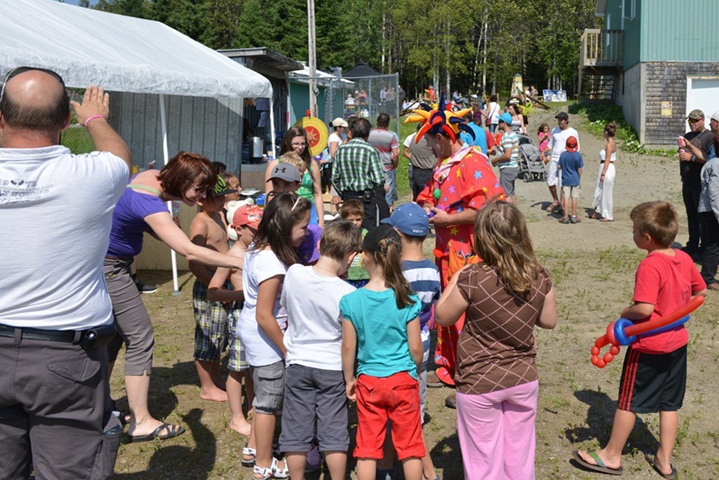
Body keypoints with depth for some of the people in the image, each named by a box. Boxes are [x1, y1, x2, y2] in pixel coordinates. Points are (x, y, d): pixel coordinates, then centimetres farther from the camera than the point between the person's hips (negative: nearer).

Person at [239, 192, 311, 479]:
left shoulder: (258, 248, 0)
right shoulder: (272, 264, -29)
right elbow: (264, 316, -27)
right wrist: (287, 350, -17)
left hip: (251, 331, 9)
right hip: (265, 338, -9)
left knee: (264, 398, 24)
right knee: (270, 402, 7)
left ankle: (255, 449, 39)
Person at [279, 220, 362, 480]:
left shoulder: (293, 273, -12)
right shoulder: (348, 293, -19)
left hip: (297, 363, 2)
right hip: (332, 368, -2)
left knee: (296, 432, 12)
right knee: (334, 433, 10)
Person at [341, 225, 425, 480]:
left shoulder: (351, 301, -11)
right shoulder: (407, 301, -13)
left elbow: (349, 348, -5)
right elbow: (415, 348, -7)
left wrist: (349, 379, 10)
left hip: (368, 382, 1)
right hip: (403, 380, -1)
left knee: (367, 447, 12)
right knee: (410, 446, 12)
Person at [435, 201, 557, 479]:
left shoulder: (472, 278, -22)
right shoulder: (539, 277, -11)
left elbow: (442, 317, -7)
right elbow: (549, 321, 4)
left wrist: (454, 281, 5)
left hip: (479, 383, -3)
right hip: (523, 379, 4)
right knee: (519, 456, 20)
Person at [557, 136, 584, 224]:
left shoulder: (563, 154, -8)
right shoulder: (578, 155, -9)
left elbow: (558, 166, -4)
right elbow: (579, 169, -4)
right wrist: (579, 179, 9)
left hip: (566, 180, 0)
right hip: (575, 180, 0)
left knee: (566, 198, 3)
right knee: (574, 198, 7)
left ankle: (566, 217, 4)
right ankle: (573, 216, 12)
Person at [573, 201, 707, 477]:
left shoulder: (649, 266, -25)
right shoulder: (685, 259, -1)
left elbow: (644, 309, -30)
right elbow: (701, 292, 12)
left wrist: (625, 314, -12)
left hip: (648, 346, -7)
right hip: (677, 342, 7)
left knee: (628, 401, 7)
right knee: (669, 403, 17)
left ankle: (612, 456, 21)